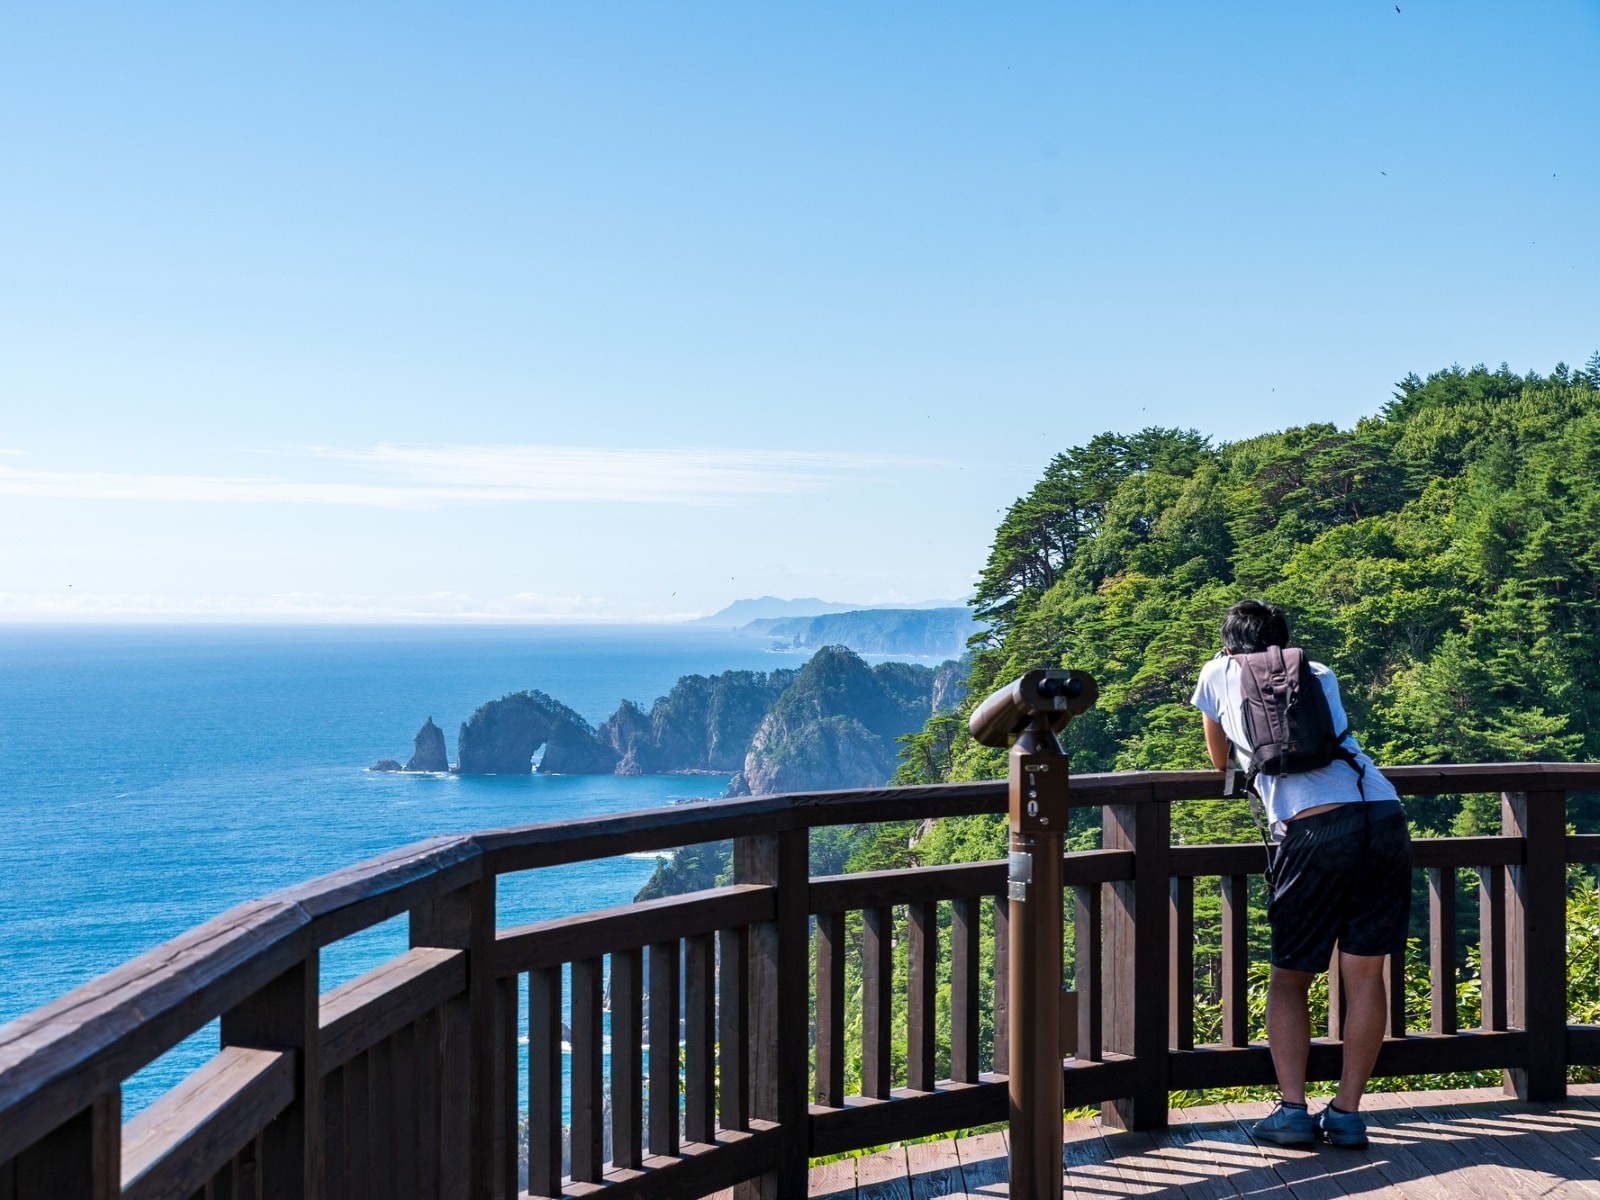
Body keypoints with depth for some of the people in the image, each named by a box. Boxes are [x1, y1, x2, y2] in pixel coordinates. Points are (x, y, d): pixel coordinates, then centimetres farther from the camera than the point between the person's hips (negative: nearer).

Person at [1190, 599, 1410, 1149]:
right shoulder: (1319, 675, 26)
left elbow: (1220, 761, 34)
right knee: (1365, 975, 10)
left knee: (1289, 979, 11)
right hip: (1385, 817, 3)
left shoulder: (1219, 674, 19)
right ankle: (1347, 1112, 9)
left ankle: (1292, 1109, 2)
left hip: (1313, 830, -3)